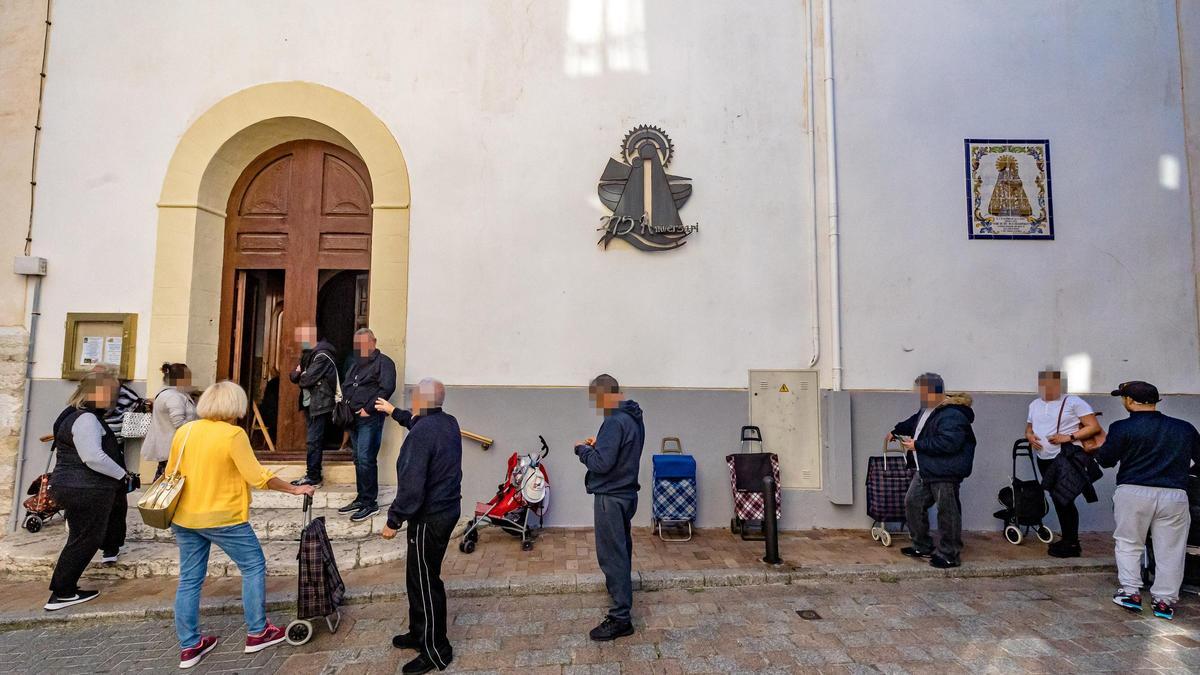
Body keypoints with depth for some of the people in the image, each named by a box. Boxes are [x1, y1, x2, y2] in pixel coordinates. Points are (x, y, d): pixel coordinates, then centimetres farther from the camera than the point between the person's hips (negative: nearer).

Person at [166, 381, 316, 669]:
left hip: (183, 517, 7)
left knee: (189, 579, 15)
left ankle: (189, 646, 23)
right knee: (254, 566, 9)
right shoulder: (233, 434, -17)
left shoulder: (184, 431, 2)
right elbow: (258, 477, -18)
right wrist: (294, 489, -8)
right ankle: (257, 633, 16)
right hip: (223, 517, -6)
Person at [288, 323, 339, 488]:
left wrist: (301, 377, 1)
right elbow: (294, 376, 15)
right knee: (314, 441, 12)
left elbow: (308, 379, -21)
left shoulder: (322, 356, -14)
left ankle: (313, 477, 0)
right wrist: (297, 372, -8)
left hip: (320, 405, -10)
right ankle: (313, 475, 18)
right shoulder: (308, 355, 17)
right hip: (309, 404, 10)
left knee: (313, 441, -6)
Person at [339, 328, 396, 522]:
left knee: (366, 459, -10)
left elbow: (387, 388, -19)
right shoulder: (356, 363, 20)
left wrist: (368, 409, -18)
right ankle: (362, 499, 23)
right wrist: (345, 403, 10)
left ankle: (370, 503, -1)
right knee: (359, 459, 14)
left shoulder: (383, 362, -8)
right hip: (355, 418, 9)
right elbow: (345, 387, 27)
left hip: (370, 419, -9)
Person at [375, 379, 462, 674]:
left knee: (425, 582, 5)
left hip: (429, 518, -9)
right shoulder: (448, 421, 3)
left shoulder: (421, 433, -25)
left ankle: (436, 651, 19)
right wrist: (394, 412, 38)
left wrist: (393, 520, -15)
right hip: (447, 509, 9)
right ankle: (419, 633, 38)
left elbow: (412, 486, -27)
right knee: (419, 576, 22)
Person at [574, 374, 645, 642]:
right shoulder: (634, 418, 9)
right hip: (626, 493, 10)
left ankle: (620, 618, 6)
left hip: (610, 498, -10)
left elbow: (602, 463, -26)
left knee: (612, 556, -2)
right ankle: (622, 599, 38)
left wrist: (582, 449, -10)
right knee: (621, 551, 22)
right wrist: (598, 444, 7)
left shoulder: (615, 422, -23)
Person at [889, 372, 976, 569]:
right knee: (913, 503, 15)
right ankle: (922, 547, 28)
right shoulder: (927, 409, 11)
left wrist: (917, 445, -23)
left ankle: (950, 555, 16)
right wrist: (896, 432, 36)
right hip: (925, 470, 11)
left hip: (945, 473, -11)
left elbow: (948, 443, -31)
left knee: (947, 513, 1)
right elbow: (913, 422, 31)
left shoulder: (952, 415, -23)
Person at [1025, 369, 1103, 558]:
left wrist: (1069, 437, -18)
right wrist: (1030, 436, 1)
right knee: (1058, 500, 13)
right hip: (1044, 459, 6)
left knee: (1063, 499, -8)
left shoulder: (1073, 402, -5)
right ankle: (1067, 540, 23)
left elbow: (1094, 427, -8)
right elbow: (1029, 427, 23)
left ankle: (1072, 544, 4)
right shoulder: (1034, 404, 14)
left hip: (1067, 456, -6)